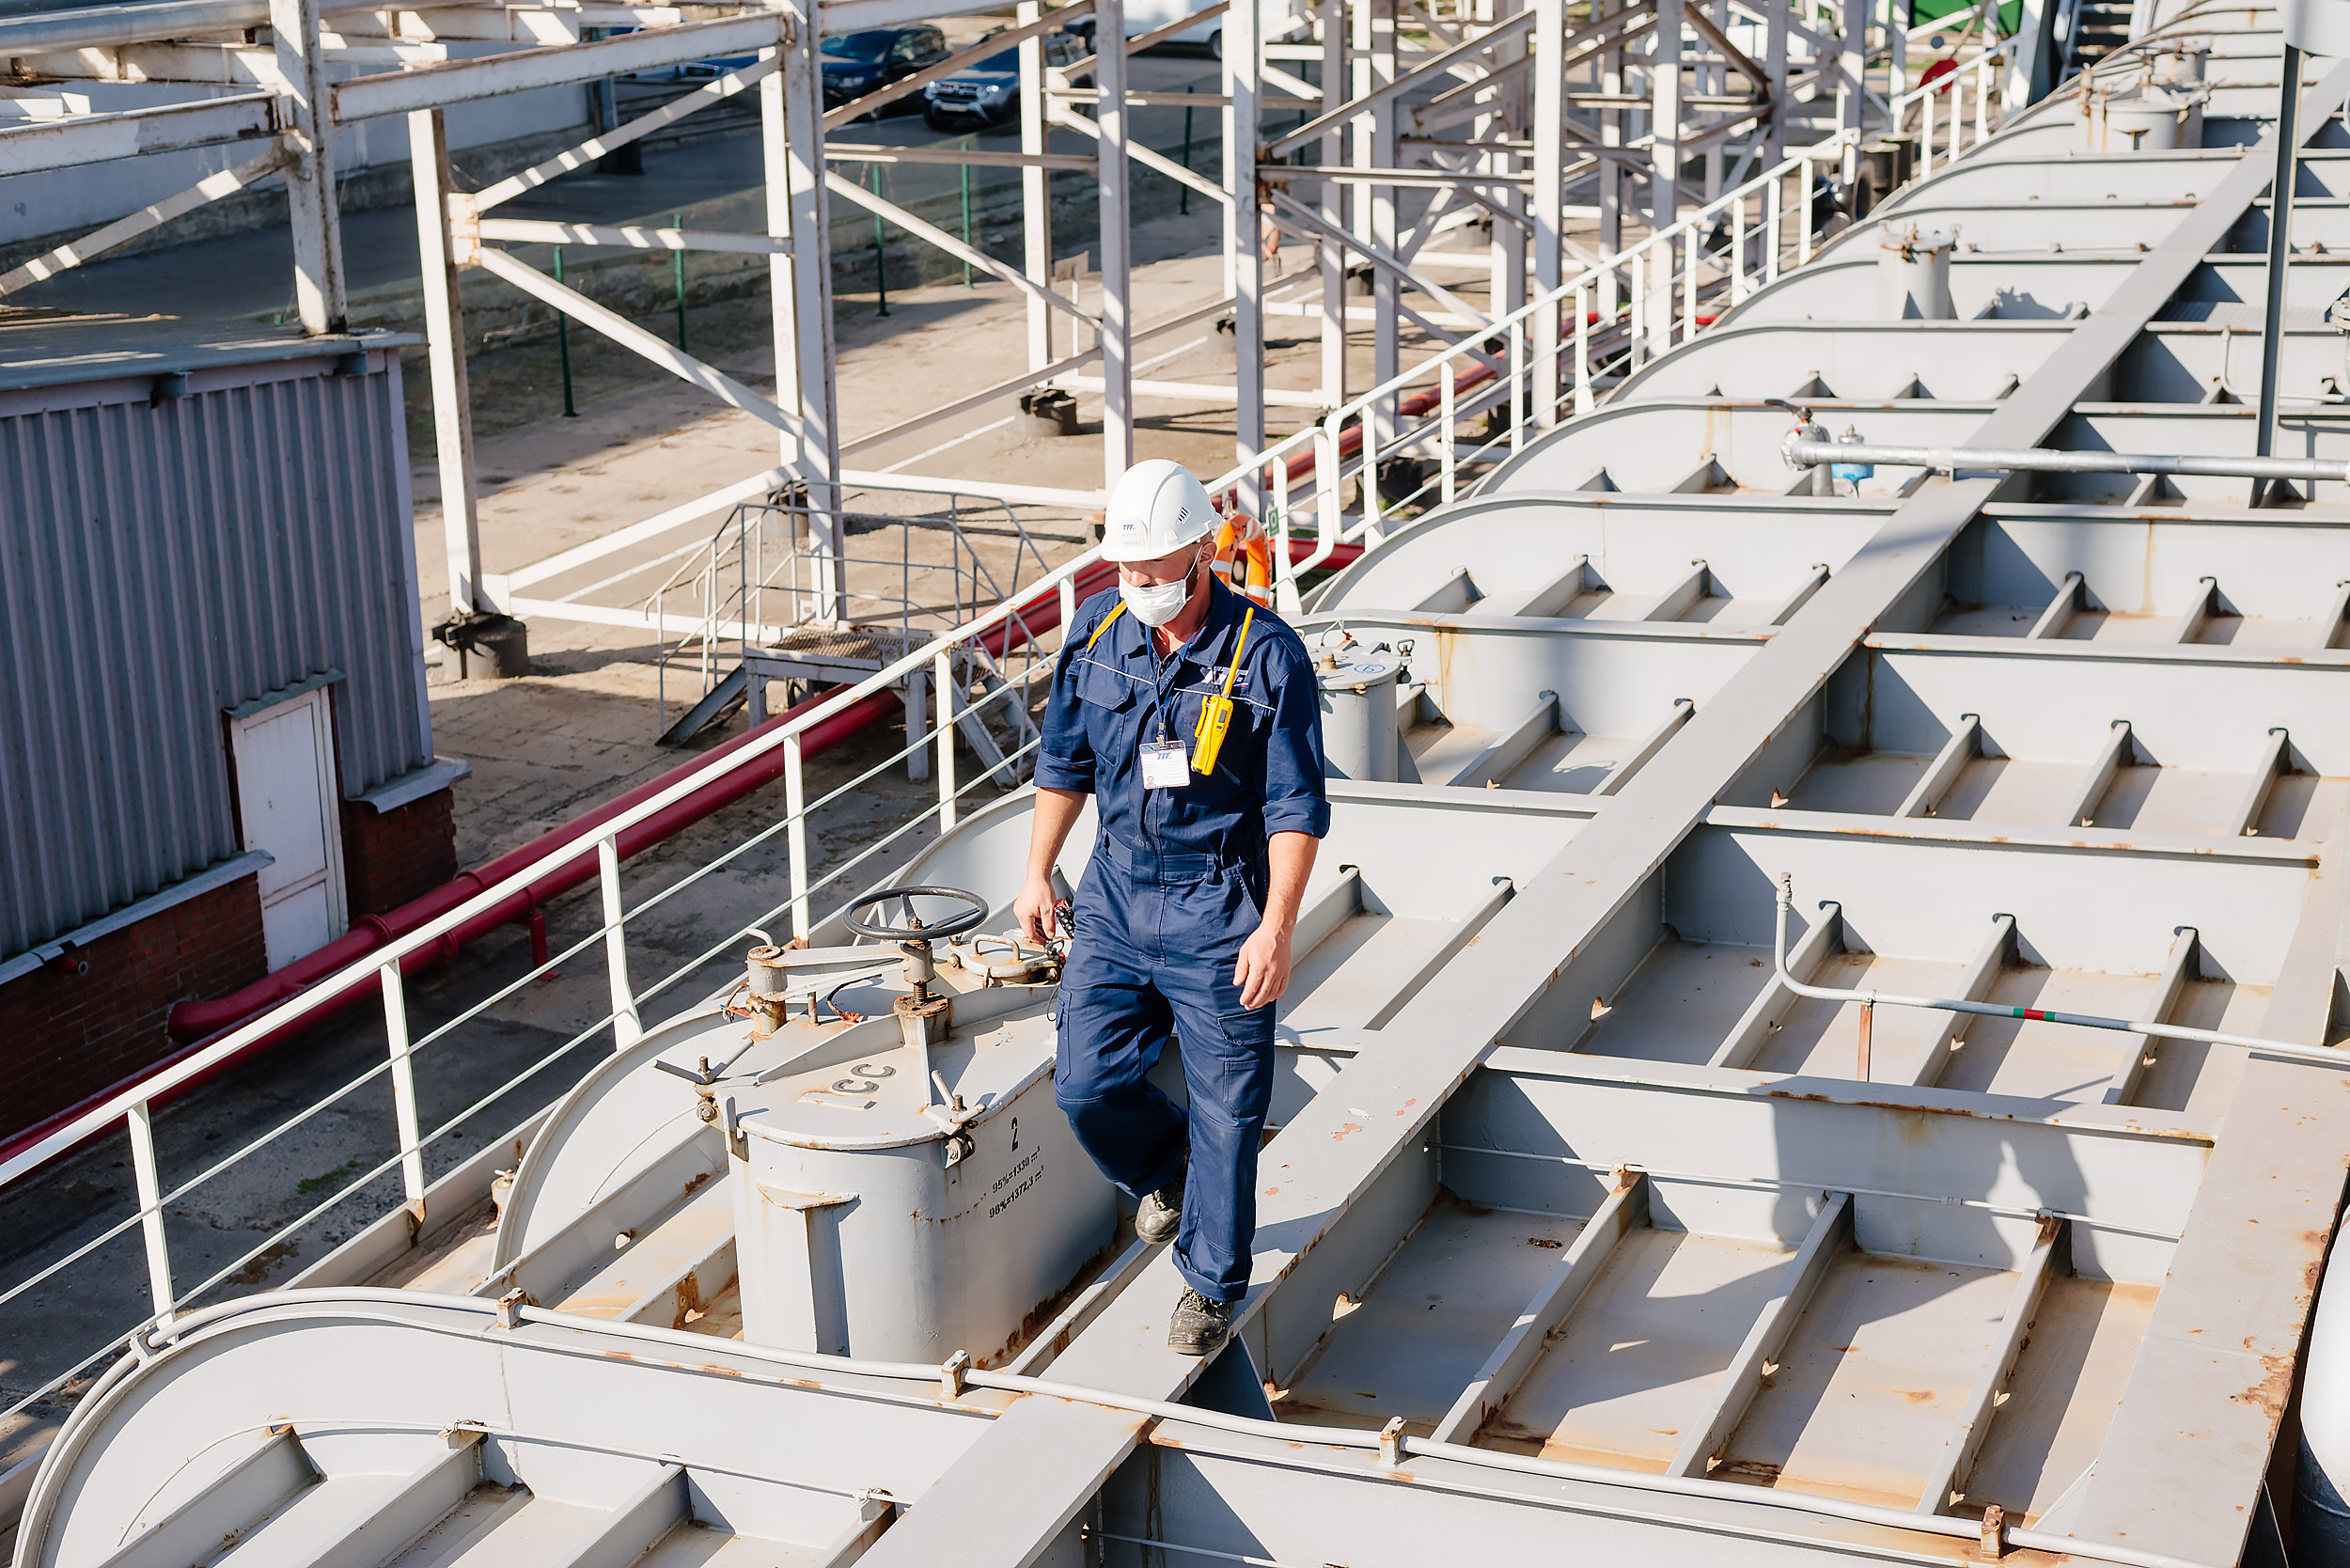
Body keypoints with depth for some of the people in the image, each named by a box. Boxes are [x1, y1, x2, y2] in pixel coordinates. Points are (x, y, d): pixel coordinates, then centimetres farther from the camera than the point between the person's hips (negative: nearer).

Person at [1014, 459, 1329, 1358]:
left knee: (1224, 1111, 2)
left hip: (1220, 912, -4)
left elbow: (1296, 808, -12)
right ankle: (1165, 1169, 36)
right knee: (1086, 1083, 3)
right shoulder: (1097, 631, 0)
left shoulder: (1267, 657, -14)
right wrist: (1037, 875, 13)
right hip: (1115, 895, 4)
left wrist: (1276, 928, -18)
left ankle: (1211, 1285, 21)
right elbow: (1064, 762, 13)